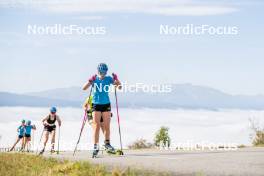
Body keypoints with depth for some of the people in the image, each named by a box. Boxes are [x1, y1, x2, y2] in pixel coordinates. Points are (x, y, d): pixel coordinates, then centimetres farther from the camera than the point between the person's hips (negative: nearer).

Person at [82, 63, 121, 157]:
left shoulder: (108, 79, -1)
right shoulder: (94, 79, -3)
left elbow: (119, 86, -3)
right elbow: (84, 88, -11)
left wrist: (116, 80, -23)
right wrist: (90, 81, -27)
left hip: (106, 104, 1)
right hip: (96, 104, -1)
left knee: (107, 126, 5)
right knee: (96, 126, -8)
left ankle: (107, 143, 24)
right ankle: (95, 147, -10)